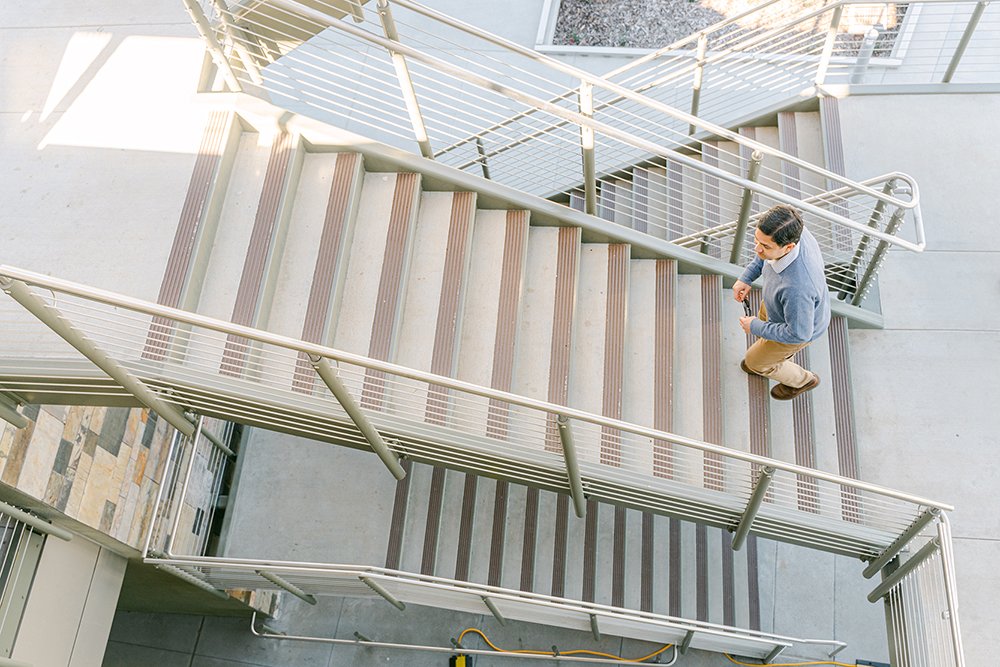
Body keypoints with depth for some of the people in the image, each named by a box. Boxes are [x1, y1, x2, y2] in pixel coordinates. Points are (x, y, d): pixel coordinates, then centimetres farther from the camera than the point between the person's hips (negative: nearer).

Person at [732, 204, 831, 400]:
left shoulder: (796, 288, -50)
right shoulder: (787, 230, -30)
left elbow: (798, 333, -31)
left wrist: (756, 327, -19)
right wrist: (746, 277, -7)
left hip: (800, 326, -6)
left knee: (755, 361, 21)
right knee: (762, 331, 35)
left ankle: (801, 380, 51)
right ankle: (781, 362, 68)